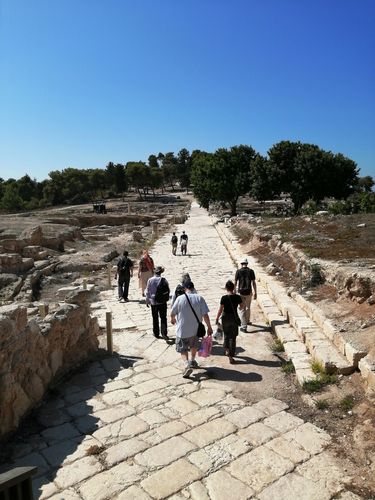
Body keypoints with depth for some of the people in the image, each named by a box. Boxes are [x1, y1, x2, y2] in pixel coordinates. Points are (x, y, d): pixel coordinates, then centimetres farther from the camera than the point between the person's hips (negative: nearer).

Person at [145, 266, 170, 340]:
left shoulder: (150, 280, -10)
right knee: (163, 318, 7)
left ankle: (156, 333, 23)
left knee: (155, 318, 14)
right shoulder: (164, 280, -10)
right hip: (162, 302, 0)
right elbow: (168, 291, -3)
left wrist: (147, 301, 10)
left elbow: (147, 292, -3)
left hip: (153, 302, 0)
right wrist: (166, 298, 14)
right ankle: (164, 333, -4)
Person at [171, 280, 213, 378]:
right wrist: (209, 327, -2)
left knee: (183, 349, 9)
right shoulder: (199, 298, -12)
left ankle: (187, 364, -13)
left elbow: (172, 313, -1)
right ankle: (192, 361, 43)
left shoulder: (180, 299, -13)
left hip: (182, 330, -2)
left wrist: (173, 319, 21)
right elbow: (205, 315, -13)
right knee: (194, 345, 29)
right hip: (195, 329, 2)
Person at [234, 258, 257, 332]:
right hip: (249, 292, 2)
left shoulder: (238, 271, -4)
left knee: (243, 309, 3)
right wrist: (255, 293, 1)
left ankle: (244, 326, -1)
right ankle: (247, 321, 40)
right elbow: (253, 283, -4)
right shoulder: (251, 271, -2)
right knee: (248, 307, 23)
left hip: (241, 292, -1)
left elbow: (235, 282, -3)